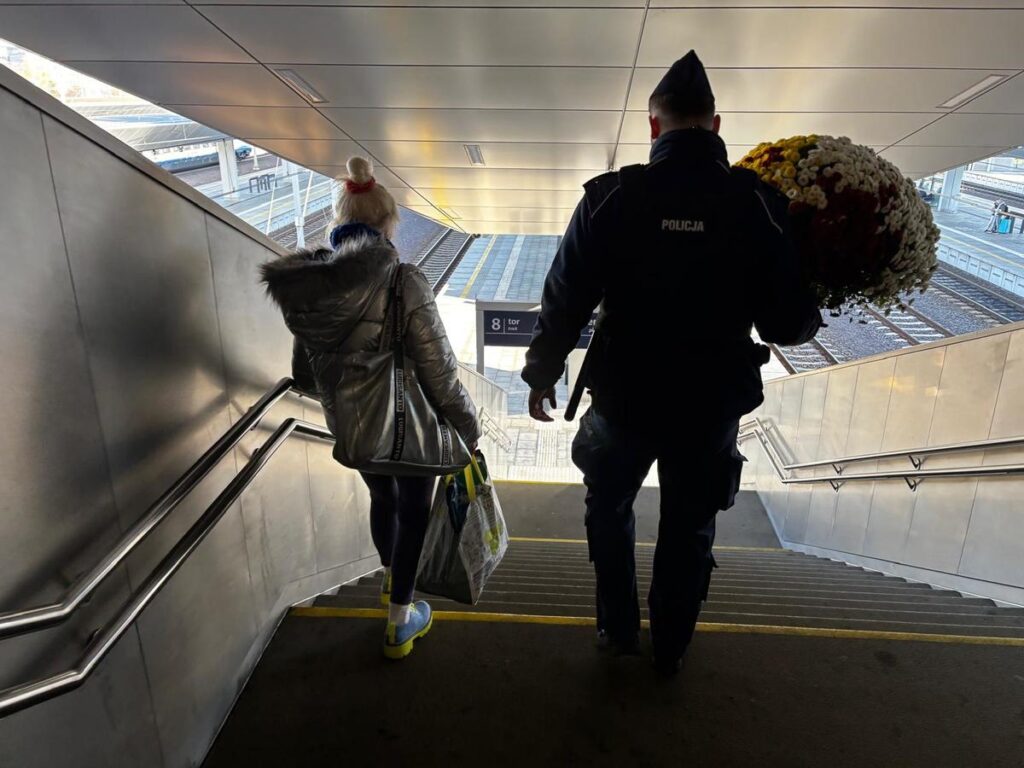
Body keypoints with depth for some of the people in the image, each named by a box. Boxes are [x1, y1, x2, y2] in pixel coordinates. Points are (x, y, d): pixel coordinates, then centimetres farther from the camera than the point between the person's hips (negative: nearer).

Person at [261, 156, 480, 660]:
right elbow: (440, 374, -22)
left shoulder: (305, 290, -6)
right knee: (413, 512, 17)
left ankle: (391, 579, 54)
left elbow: (304, 376, 5)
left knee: (382, 498, 29)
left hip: (348, 431, 5)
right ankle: (400, 623, 30)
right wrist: (468, 428, -7)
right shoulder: (403, 284, -23)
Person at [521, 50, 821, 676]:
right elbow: (787, 326, -11)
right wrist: (811, 315, 12)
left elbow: (565, 301, -10)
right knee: (690, 532, 21)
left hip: (624, 400, 0)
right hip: (713, 409, 1)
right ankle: (670, 651, 41)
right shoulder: (758, 203, -12)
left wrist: (542, 373, 6)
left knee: (610, 509, 26)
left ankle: (619, 632, 41)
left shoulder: (611, 196, -13)